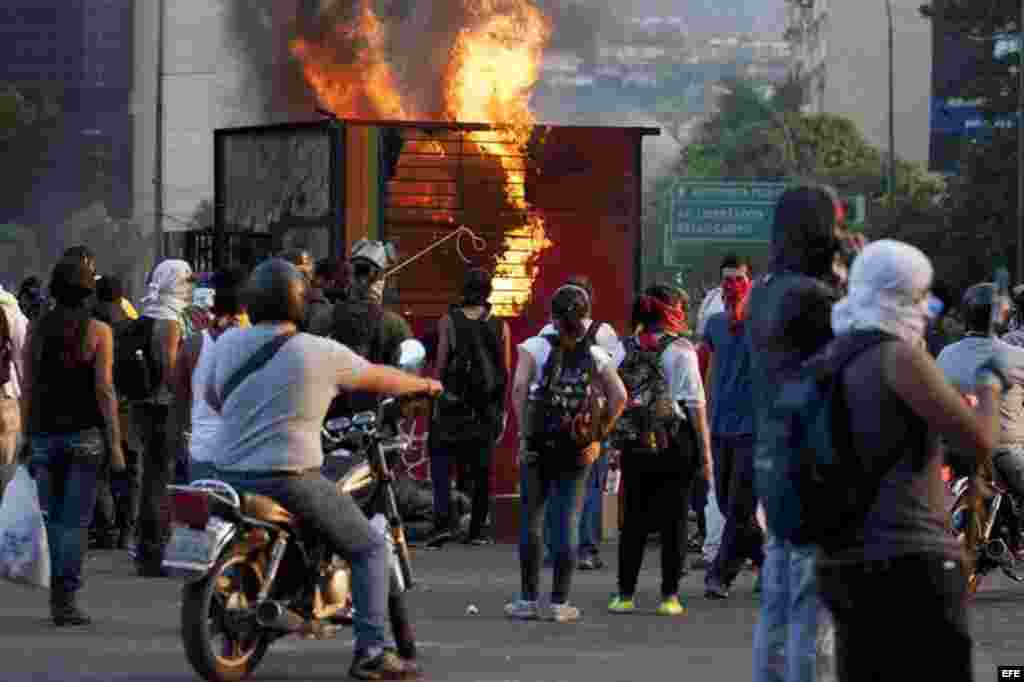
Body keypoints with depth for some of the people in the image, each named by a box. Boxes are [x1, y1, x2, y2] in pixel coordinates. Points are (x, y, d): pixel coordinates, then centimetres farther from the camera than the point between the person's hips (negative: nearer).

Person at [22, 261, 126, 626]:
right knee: (76, 521, -1)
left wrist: (28, 436, 8)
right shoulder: (98, 331, -4)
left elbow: (27, 388, 2)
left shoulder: (37, 329, 3)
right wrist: (115, 442, -6)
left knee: (55, 518, 14)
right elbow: (104, 388, -9)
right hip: (85, 433, -3)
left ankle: (58, 594, 16)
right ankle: (66, 598, -9)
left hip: (45, 434, 3)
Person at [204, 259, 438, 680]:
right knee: (370, 549, 6)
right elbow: (380, 379, 8)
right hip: (290, 478, -5)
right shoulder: (321, 353, -7)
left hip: (230, 473, 5)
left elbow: (210, 395, 20)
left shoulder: (228, 343, 4)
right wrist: (425, 385, 28)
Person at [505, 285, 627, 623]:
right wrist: (599, 436, 1)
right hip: (578, 448, 1)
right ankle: (559, 602, 6)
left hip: (539, 443, -1)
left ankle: (529, 599, 11)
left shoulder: (535, 347, -2)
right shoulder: (596, 355, 3)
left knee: (530, 519, 9)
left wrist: (523, 432, -9)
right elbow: (619, 396, -6)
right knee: (568, 522, 6)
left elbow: (519, 387, -15)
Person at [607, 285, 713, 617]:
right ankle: (669, 596, 4)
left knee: (634, 518, 10)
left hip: (634, 443, 3)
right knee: (674, 519, 4)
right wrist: (705, 451, -3)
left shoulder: (625, 349, 5)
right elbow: (695, 404, -7)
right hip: (675, 444, -3)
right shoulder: (681, 351, -6)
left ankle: (625, 594, 11)